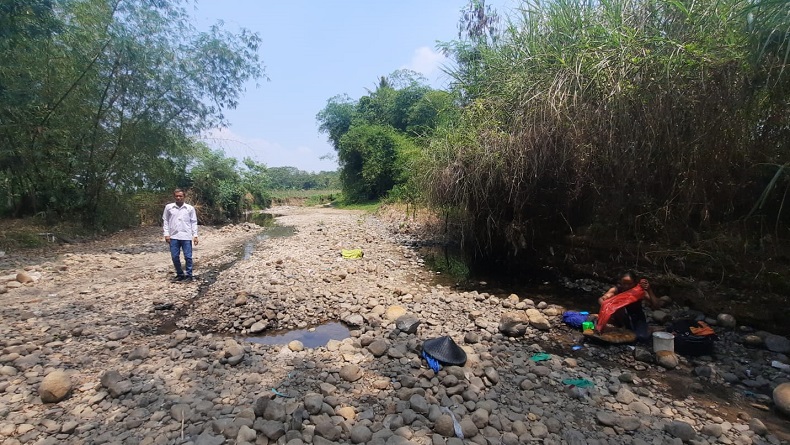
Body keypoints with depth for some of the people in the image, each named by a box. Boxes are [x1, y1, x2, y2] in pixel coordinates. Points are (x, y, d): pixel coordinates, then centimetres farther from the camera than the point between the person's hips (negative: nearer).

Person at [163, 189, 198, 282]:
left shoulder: (190, 208, 2)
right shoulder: (169, 207, 5)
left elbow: (194, 222, 4)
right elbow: (165, 221, 9)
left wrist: (195, 235, -2)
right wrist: (166, 234, 1)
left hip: (186, 237, -2)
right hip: (173, 237, 2)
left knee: (188, 257, 0)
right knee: (175, 257, 7)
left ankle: (188, 275, 12)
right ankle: (180, 274, 23)